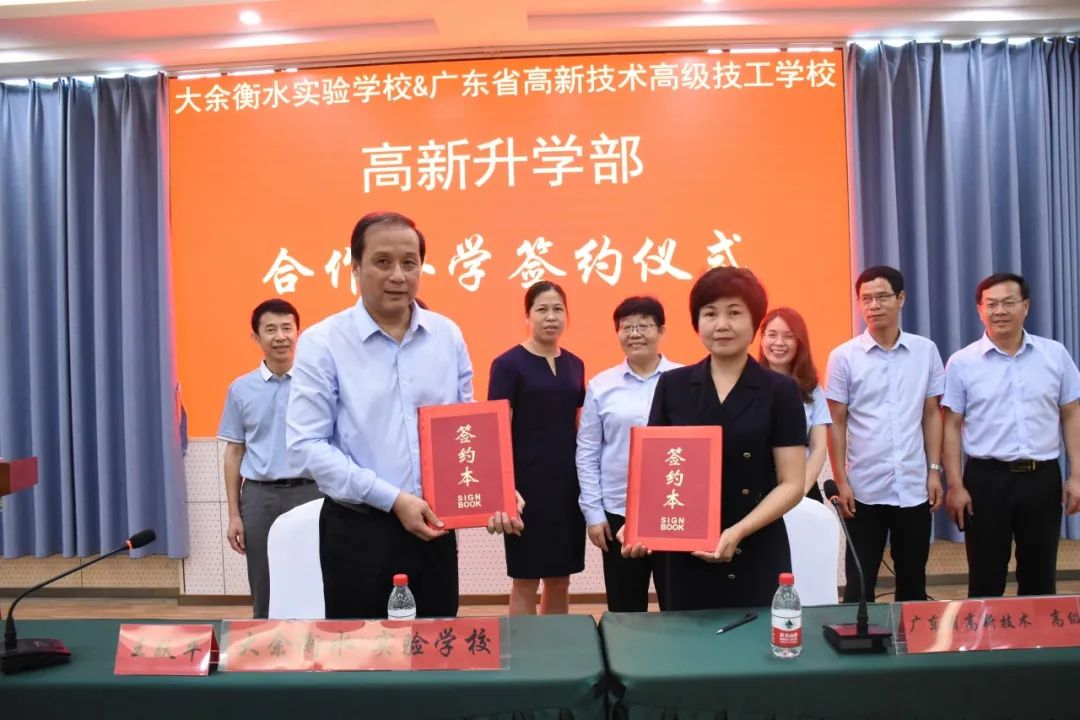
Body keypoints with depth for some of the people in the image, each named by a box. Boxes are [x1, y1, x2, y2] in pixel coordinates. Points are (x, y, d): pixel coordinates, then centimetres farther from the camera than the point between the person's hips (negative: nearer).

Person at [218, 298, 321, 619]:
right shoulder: (240, 388, 6)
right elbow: (234, 453, 9)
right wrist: (234, 514, 5)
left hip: (309, 492, -2)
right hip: (259, 496, 2)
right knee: (263, 594, 11)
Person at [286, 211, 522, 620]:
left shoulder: (448, 336, 3)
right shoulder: (322, 343, -8)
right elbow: (306, 444, -13)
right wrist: (392, 498, -18)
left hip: (434, 528, 4)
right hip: (358, 531, -3)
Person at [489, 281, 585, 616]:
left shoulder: (574, 364, 9)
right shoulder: (507, 364, -7)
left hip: (569, 481, 5)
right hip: (528, 482, -5)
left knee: (560, 579, 13)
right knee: (525, 580, 4)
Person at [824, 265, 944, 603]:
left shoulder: (926, 350, 3)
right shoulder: (843, 356, -3)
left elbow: (931, 414, 8)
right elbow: (836, 423, -2)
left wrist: (934, 471, 3)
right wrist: (841, 481, -6)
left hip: (914, 487, 2)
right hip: (865, 489, -2)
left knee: (913, 581, 14)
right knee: (860, 583, 6)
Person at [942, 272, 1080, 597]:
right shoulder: (962, 363, -3)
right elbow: (951, 426, -2)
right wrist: (955, 485, -6)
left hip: (1043, 477, 2)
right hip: (987, 479, -2)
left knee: (1040, 577, 13)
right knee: (986, 580, 7)